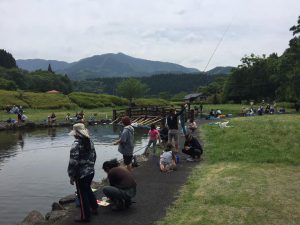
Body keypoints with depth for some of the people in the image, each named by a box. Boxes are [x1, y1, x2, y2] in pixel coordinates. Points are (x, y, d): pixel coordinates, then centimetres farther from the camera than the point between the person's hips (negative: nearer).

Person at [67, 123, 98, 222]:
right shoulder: (90, 142, 2)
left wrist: (71, 176, -12)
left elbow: (73, 162, -22)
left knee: (82, 194, 7)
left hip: (81, 174, -8)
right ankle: (94, 208, 39)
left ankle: (85, 216, 18)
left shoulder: (76, 145, -22)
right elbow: (94, 156, 12)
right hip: (91, 172, 8)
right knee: (88, 189, 27)